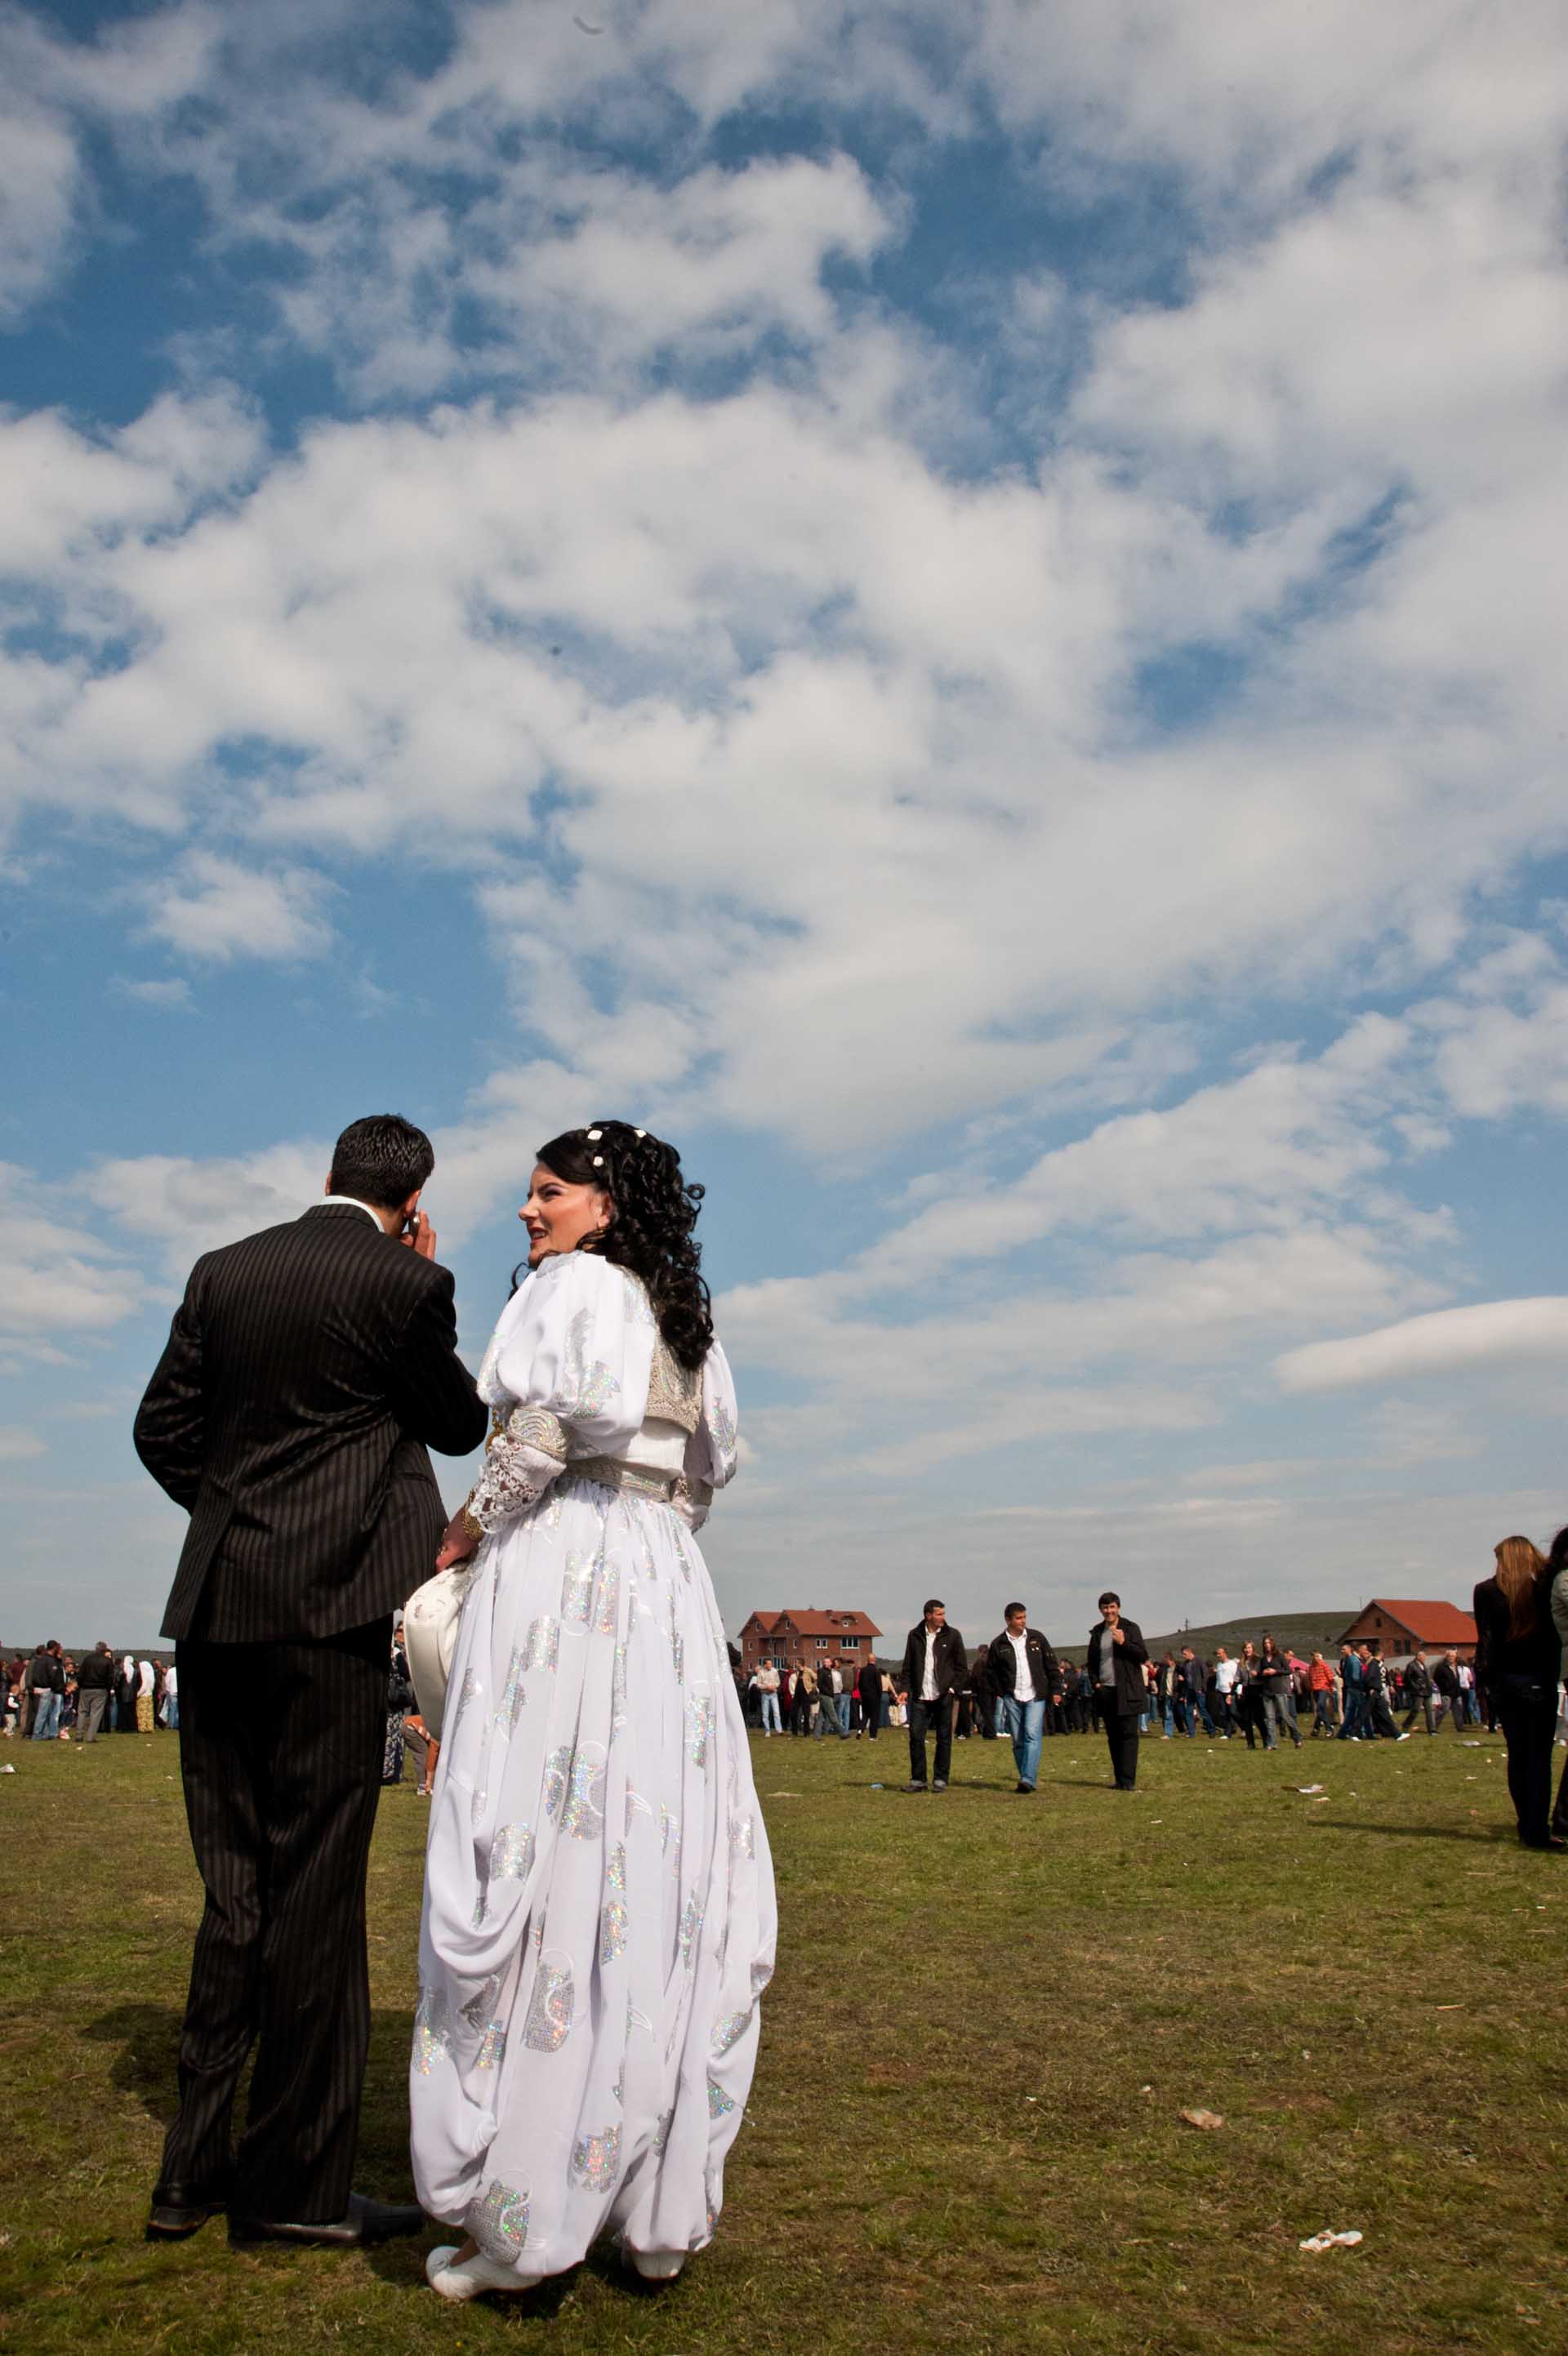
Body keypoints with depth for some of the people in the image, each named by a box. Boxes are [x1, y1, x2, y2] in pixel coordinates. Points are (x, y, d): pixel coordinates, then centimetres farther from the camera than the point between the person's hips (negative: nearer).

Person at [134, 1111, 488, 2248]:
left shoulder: (224, 1272, 9)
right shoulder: (407, 1283, -7)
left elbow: (163, 1428, 11)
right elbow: (463, 1426, 6)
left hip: (214, 1606, 6)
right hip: (329, 1605, -6)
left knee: (235, 1885, 14)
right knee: (315, 1885, 2)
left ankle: (195, 2169, 21)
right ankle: (295, 2182, 12)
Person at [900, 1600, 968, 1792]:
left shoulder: (952, 1635, 2)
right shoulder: (914, 1636, 7)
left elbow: (963, 1667, 4)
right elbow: (908, 1666, 12)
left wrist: (953, 1689, -7)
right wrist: (906, 1689, 0)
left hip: (944, 1696, -1)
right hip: (920, 1697, 1)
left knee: (944, 1738, 3)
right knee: (916, 1736, -2)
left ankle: (940, 1780, 11)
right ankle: (918, 1780, 6)